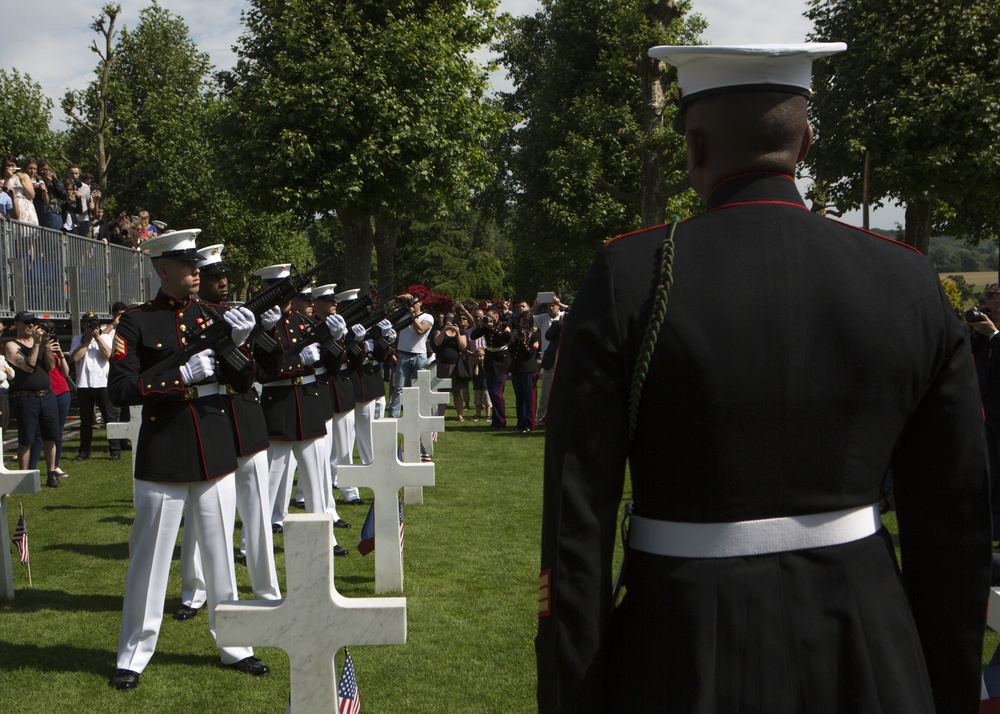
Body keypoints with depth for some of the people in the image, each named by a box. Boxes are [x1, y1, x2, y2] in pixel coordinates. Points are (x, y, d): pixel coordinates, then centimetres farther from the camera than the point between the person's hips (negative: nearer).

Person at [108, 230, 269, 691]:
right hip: (163, 458, -3)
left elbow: (242, 385, 7)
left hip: (215, 453, 4)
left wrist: (241, 343, -11)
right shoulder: (136, 322, -4)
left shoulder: (212, 317, 8)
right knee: (150, 555, 4)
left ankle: (234, 646, 22)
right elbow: (120, 389, -13)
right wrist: (182, 374, -20)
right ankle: (133, 656, 16)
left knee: (221, 553, 11)